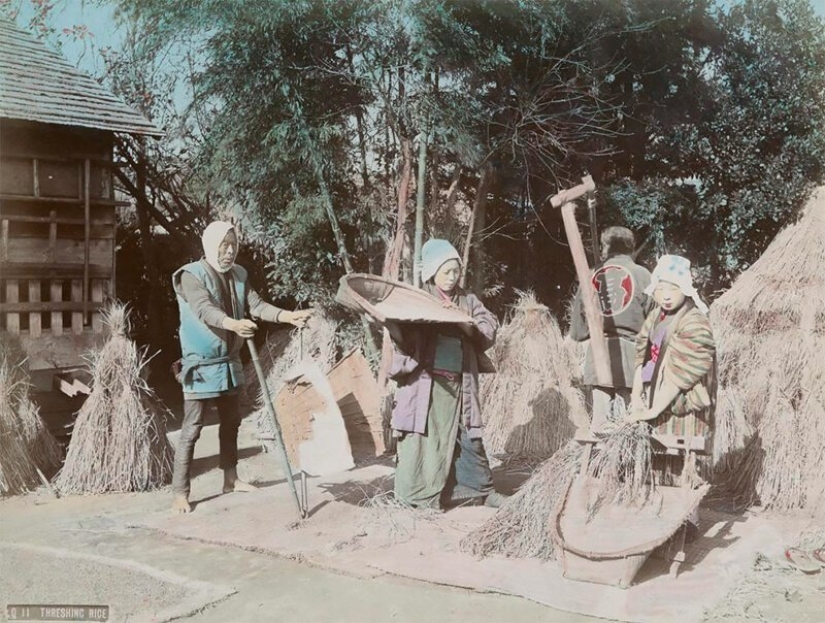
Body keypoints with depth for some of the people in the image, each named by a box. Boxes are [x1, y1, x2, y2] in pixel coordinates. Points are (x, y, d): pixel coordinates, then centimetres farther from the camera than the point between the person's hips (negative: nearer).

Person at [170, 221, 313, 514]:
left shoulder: (238, 275, 6)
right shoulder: (192, 275, -15)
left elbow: (257, 305, -3)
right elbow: (204, 310, -32)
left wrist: (288, 316, -20)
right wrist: (233, 323, -51)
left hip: (229, 362, 7)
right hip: (201, 364, -7)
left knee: (231, 422, 17)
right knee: (192, 428, -5)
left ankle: (231, 479, 32)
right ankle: (180, 493, 2)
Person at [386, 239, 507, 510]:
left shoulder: (468, 301, 12)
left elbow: (490, 329, 4)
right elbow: (404, 338, -6)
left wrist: (466, 324, -13)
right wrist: (391, 322, -27)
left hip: (457, 383, 4)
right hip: (424, 380, -3)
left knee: (467, 437, 10)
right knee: (422, 436, -2)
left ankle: (482, 489, 26)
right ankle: (420, 497, 10)